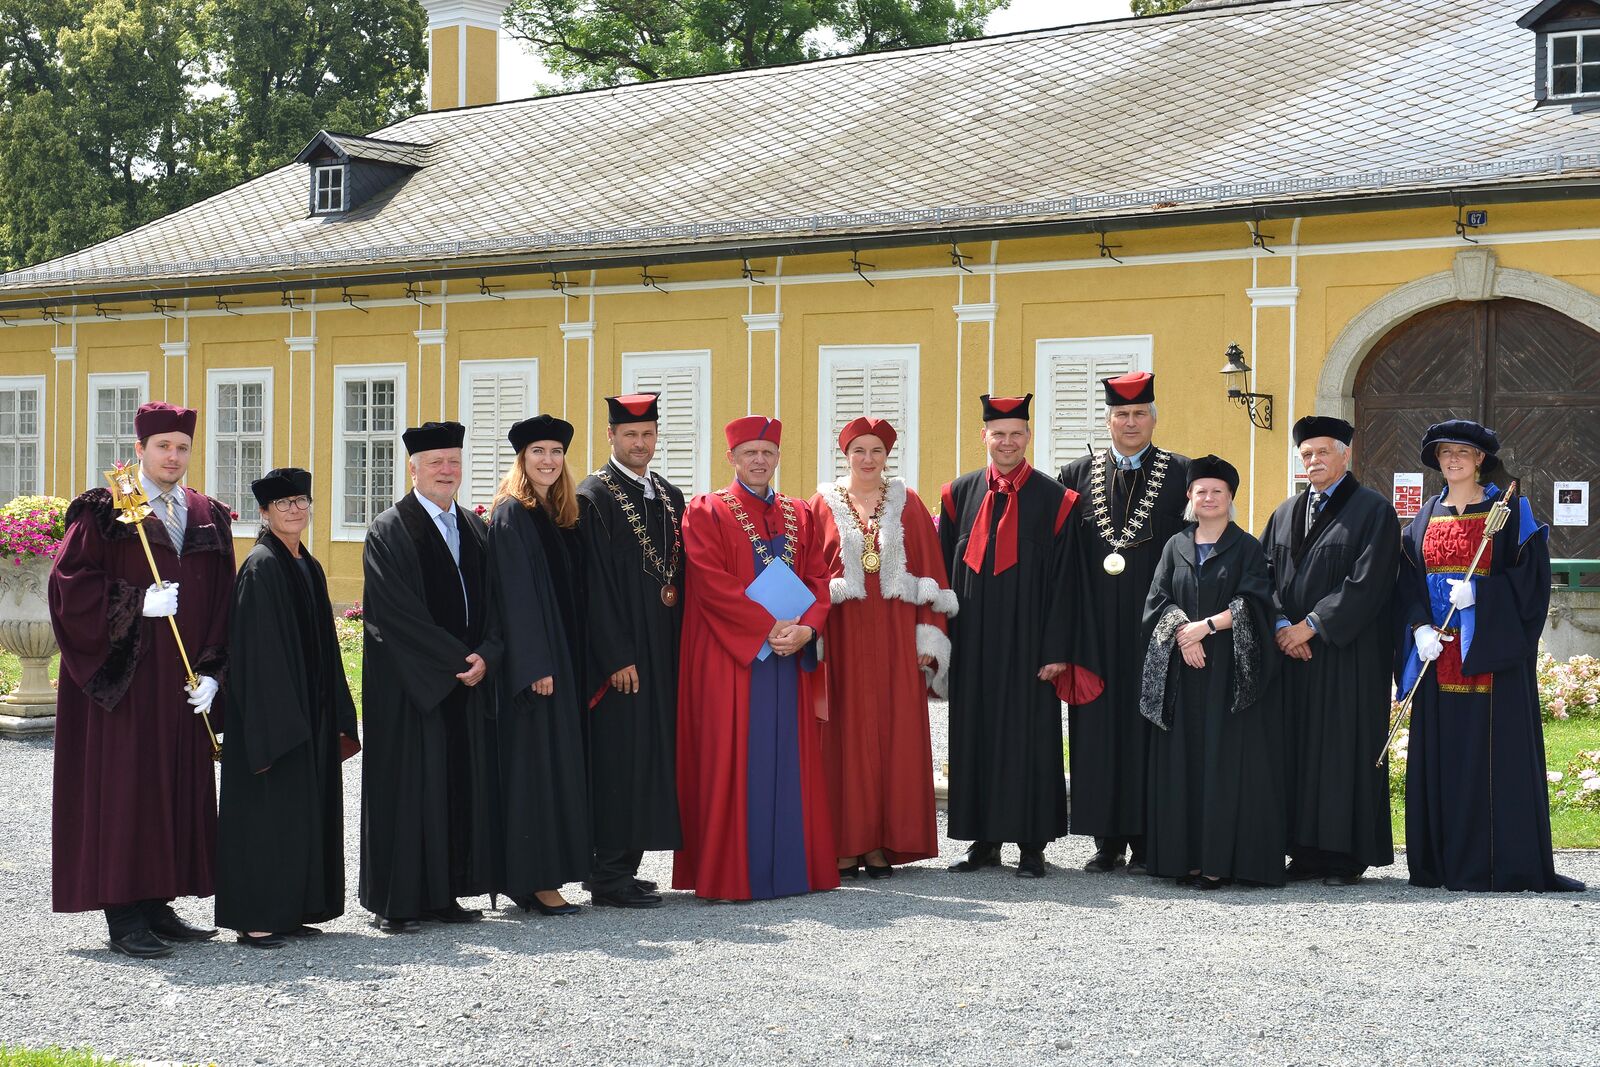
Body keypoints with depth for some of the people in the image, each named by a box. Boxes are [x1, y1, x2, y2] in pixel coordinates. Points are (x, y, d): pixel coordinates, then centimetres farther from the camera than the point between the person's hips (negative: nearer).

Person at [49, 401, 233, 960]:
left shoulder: (209, 518, 12)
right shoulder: (104, 511, -2)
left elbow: (222, 603, 11)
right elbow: (70, 583, -10)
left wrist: (212, 673, 2)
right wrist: (136, 603, -19)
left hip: (183, 683, 5)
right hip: (123, 680, -5)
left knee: (177, 789, 6)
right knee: (122, 789, -5)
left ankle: (157, 905, 14)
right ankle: (123, 918, -1)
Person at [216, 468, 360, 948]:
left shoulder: (309, 567, 13)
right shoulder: (260, 567, -12)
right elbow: (254, 651, -17)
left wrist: (337, 718, 14)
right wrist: (273, 727, -22)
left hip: (308, 717, 9)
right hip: (272, 715, -9)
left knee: (305, 812, 11)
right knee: (267, 811, -5)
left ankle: (290, 911, 18)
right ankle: (255, 919, 0)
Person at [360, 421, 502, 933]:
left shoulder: (475, 530, 14)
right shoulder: (390, 531, -5)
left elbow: (491, 602, 10)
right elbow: (400, 613, -14)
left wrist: (484, 656, -8)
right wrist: (455, 660, -17)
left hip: (468, 679, 6)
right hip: (409, 686, -6)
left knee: (463, 786, 7)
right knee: (407, 786, -4)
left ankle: (444, 894, 14)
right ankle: (396, 903, 2)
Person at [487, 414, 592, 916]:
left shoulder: (562, 515, 15)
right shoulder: (511, 515, -9)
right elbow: (515, 594, -16)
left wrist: (571, 660, 12)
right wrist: (536, 665, -21)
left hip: (564, 656, 8)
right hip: (532, 658, -8)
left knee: (560, 758, 9)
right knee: (536, 759, -7)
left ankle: (546, 872, 14)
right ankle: (535, 880, -3)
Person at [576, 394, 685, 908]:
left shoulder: (670, 496, 14)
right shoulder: (594, 497, -7)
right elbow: (595, 585, -13)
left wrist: (677, 645, 8)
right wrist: (617, 656, -17)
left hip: (663, 649, 7)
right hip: (618, 651, -7)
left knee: (651, 752, 8)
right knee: (618, 755, -6)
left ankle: (623, 865, 17)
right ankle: (609, 876, 0)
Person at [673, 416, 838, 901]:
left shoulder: (799, 515, 15)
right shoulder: (707, 512, 0)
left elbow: (818, 578, 8)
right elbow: (711, 580, -11)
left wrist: (807, 628, -11)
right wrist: (768, 626, -18)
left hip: (790, 656, 5)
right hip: (730, 656, -5)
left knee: (790, 761, 5)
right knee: (734, 762, -5)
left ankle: (794, 866, 9)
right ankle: (731, 873, -1)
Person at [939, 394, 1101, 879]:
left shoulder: (1055, 500, -1)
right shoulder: (960, 494, 8)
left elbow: (1065, 579, -4)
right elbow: (944, 566, 8)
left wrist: (1058, 651, -9)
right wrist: (941, 639, 2)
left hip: (1027, 639, -3)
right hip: (972, 640, 3)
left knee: (1029, 736, 0)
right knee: (975, 734, 6)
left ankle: (1031, 844, 7)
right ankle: (984, 840, 16)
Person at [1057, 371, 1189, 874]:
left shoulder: (1181, 474, 4)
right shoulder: (1078, 474, 10)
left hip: (1155, 625, -2)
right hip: (1096, 624, 2)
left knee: (1147, 724, 0)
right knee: (1099, 725, 3)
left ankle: (1146, 839, 5)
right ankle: (1107, 839, 10)